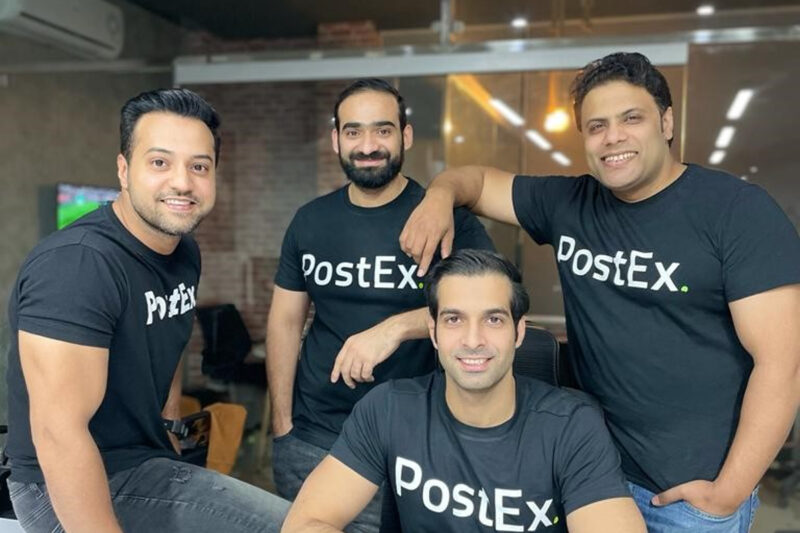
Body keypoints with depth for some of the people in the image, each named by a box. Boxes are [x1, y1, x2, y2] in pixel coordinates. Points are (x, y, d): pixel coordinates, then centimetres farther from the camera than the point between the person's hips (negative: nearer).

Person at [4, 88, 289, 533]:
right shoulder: (76, 263, -25)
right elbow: (59, 432, -28)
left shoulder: (185, 252, 2)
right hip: (70, 488, -8)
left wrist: (169, 436, 14)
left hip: (150, 462, 8)